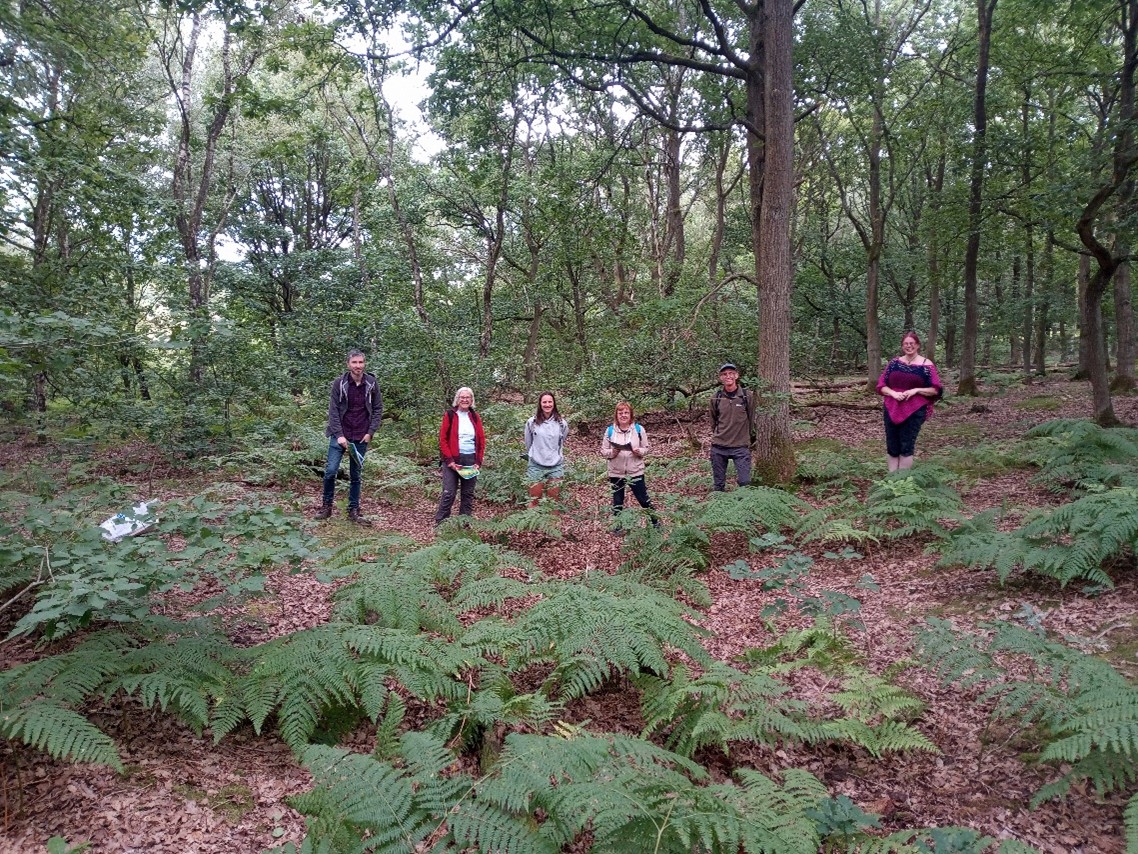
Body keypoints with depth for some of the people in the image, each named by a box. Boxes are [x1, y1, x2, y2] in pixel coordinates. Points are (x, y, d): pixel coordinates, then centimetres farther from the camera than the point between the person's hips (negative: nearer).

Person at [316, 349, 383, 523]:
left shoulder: (371, 384, -2)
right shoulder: (339, 383, -6)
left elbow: (378, 409, 4)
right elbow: (333, 411, -7)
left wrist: (370, 432, -4)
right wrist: (339, 435, -14)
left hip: (361, 438, 1)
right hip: (340, 435, -1)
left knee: (356, 475, 8)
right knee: (331, 471, -8)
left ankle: (353, 511, 17)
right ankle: (326, 506, 11)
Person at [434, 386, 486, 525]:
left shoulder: (475, 417, 10)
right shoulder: (449, 415, -1)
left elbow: (482, 440, 10)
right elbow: (442, 439, -4)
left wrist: (479, 461, 0)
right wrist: (449, 460, -12)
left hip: (471, 460, 4)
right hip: (453, 460, -4)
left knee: (468, 493, 8)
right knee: (448, 493, -7)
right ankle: (440, 523, 2)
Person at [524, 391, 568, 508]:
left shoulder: (562, 423, -2)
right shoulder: (532, 422, -5)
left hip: (555, 466, 1)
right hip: (536, 465, -1)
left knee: (554, 501, 7)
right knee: (534, 500, 4)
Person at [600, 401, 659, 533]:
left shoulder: (639, 429, -4)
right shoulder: (610, 430, -4)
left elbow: (646, 448, 3)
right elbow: (603, 451, 1)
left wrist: (639, 452, -18)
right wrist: (612, 452, -19)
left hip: (635, 472, 0)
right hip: (616, 473, 1)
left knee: (643, 499, 8)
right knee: (617, 501, 13)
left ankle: (655, 522, 27)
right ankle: (617, 526, 29)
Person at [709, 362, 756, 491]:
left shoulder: (747, 396, -5)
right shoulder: (716, 398, 0)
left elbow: (752, 419, 5)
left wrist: (750, 439, 10)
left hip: (741, 447, -2)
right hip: (719, 447, 2)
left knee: (745, 482, -7)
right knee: (718, 484, 9)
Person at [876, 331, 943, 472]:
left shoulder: (926, 365, -1)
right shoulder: (894, 363, 9)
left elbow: (936, 390, -2)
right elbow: (881, 384, 7)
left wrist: (916, 390, -15)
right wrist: (892, 393, -11)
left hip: (914, 411, -3)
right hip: (892, 410, 3)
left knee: (906, 447, -2)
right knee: (892, 447, 6)